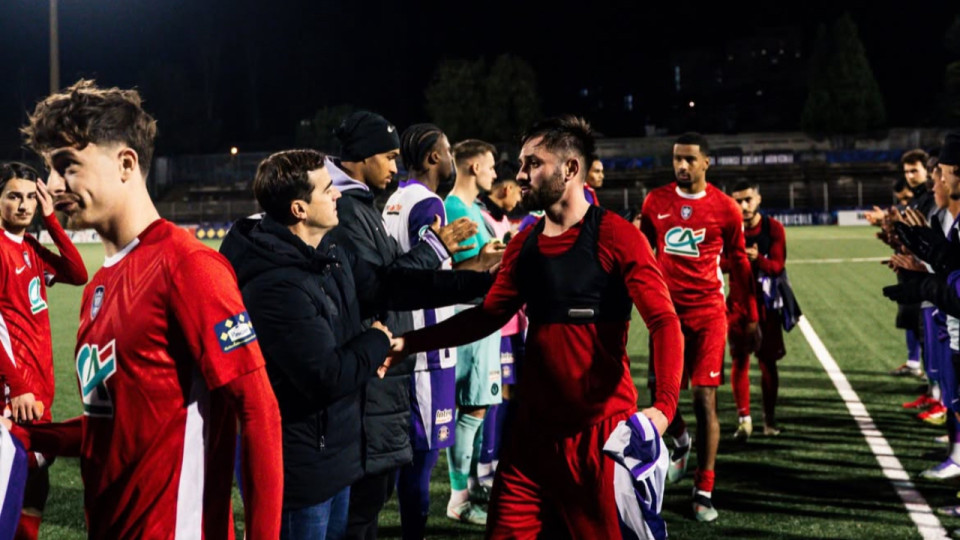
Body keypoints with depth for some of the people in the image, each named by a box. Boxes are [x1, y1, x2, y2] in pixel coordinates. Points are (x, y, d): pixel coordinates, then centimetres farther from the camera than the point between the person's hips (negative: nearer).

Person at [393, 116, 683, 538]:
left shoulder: (617, 237, -10)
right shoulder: (523, 246, 10)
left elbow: (664, 322, -17)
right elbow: (487, 316, 17)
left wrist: (664, 404, -33)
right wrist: (408, 343, 8)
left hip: (600, 427, -6)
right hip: (533, 428, 6)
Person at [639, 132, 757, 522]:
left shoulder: (725, 208, -2)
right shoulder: (655, 201, 3)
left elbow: (738, 264, 6)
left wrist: (749, 317, 9)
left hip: (707, 313, -2)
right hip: (666, 311, 2)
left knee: (704, 399, -5)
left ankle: (704, 492, 3)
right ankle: (682, 444, 40)